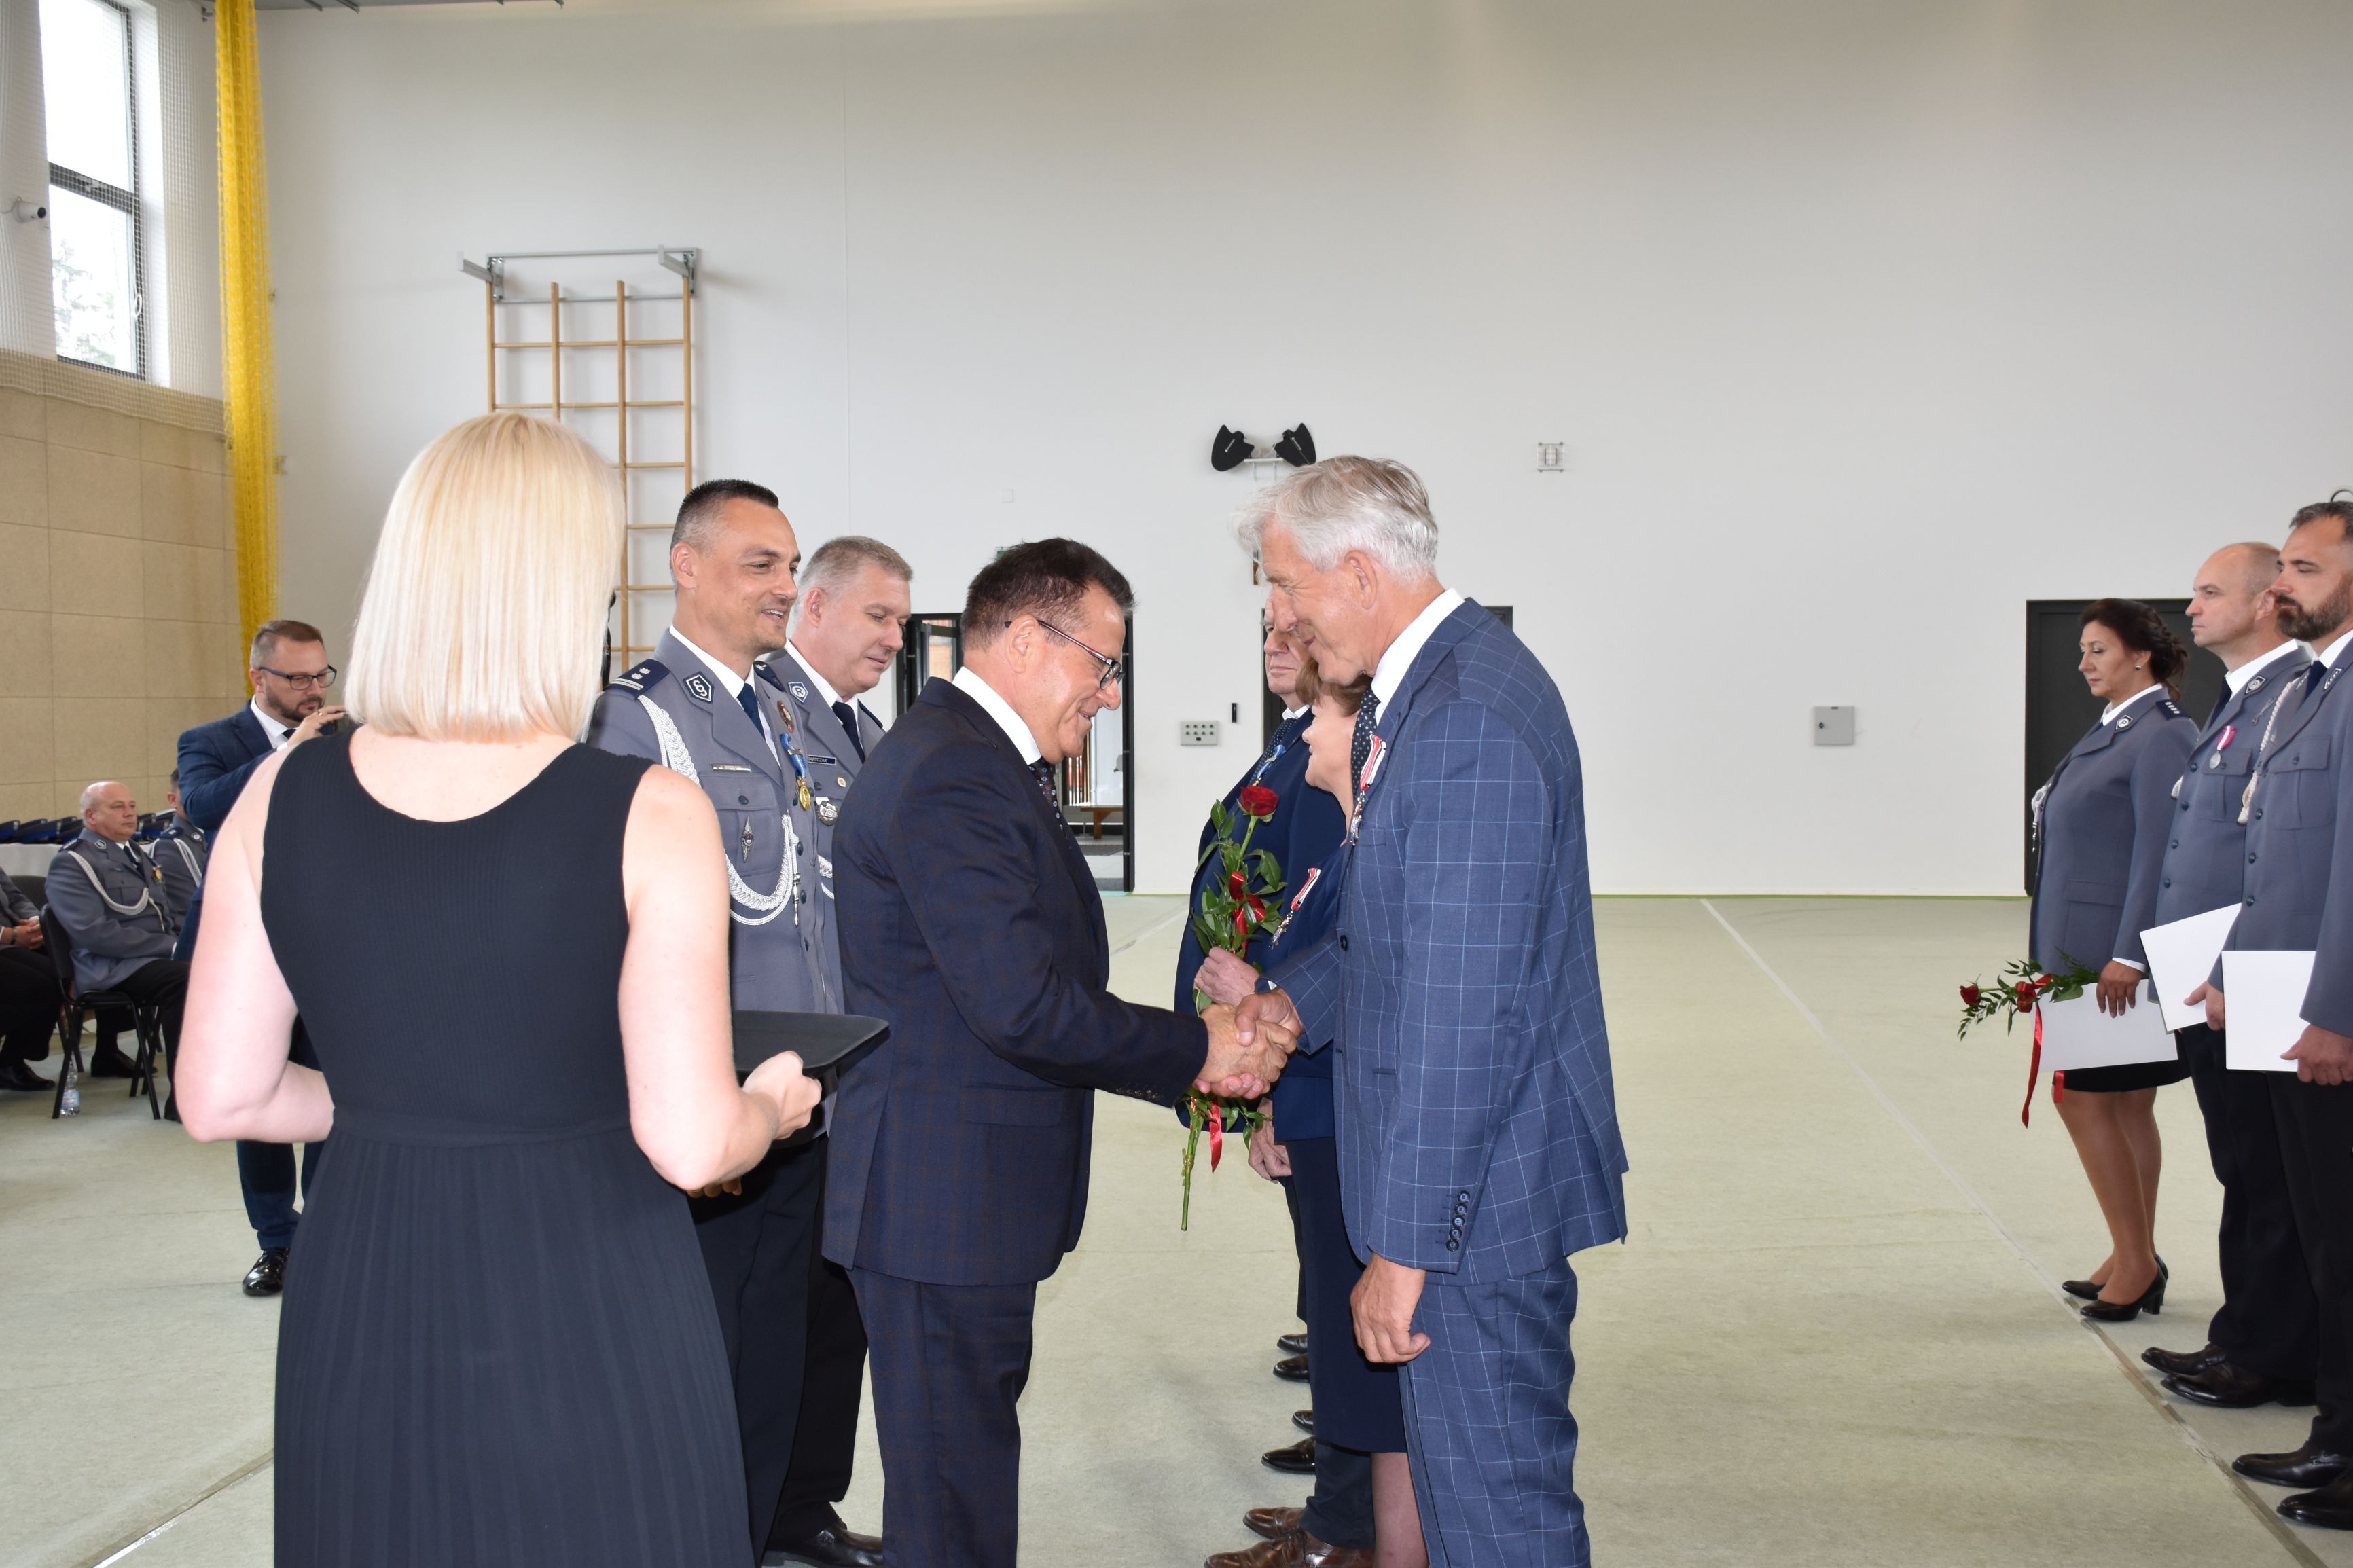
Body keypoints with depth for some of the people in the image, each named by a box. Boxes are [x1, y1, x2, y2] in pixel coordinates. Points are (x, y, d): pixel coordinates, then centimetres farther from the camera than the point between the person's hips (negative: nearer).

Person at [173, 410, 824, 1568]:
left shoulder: (282, 798, -5)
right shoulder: (650, 816, -17)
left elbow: (221, 1101, 2)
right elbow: (688, 1146, -18)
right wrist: (773, 1104, 3)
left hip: (361, 1313, 4)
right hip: (592, 1327, -4)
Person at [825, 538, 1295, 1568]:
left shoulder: (976, 762, 15)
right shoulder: (951, 778, -20)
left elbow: (1039, 986, 14)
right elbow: (1024, 1007, -25)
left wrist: (1201, 1061, 4)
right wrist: (1195, 1049, -12)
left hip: (968, 1193, 11)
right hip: (944, 1204, -11)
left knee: (966, 1472, 20)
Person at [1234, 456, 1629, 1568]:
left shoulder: (1470, 716, -23)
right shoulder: (1418, 690, 10)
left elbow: (1461, 1013, -25)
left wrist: (1406, 1245, -22)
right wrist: (1301, 996, 4)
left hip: (1479, 1185, -10)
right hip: (1472, 1175, 10)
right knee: (1462, 1475, 22)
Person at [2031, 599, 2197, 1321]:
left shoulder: (2163, 736, -14)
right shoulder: (2110, 732, 15)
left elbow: (2159, 851, -20)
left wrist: (2128, 954, -23)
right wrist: (2051, 946, 16)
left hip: (2123, 954, -9)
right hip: (2085, 950, 9)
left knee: (2085, 1098, -6)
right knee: (2126, 1105, 13)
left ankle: (2137, 1261, 3)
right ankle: (2135, 1263, 21)